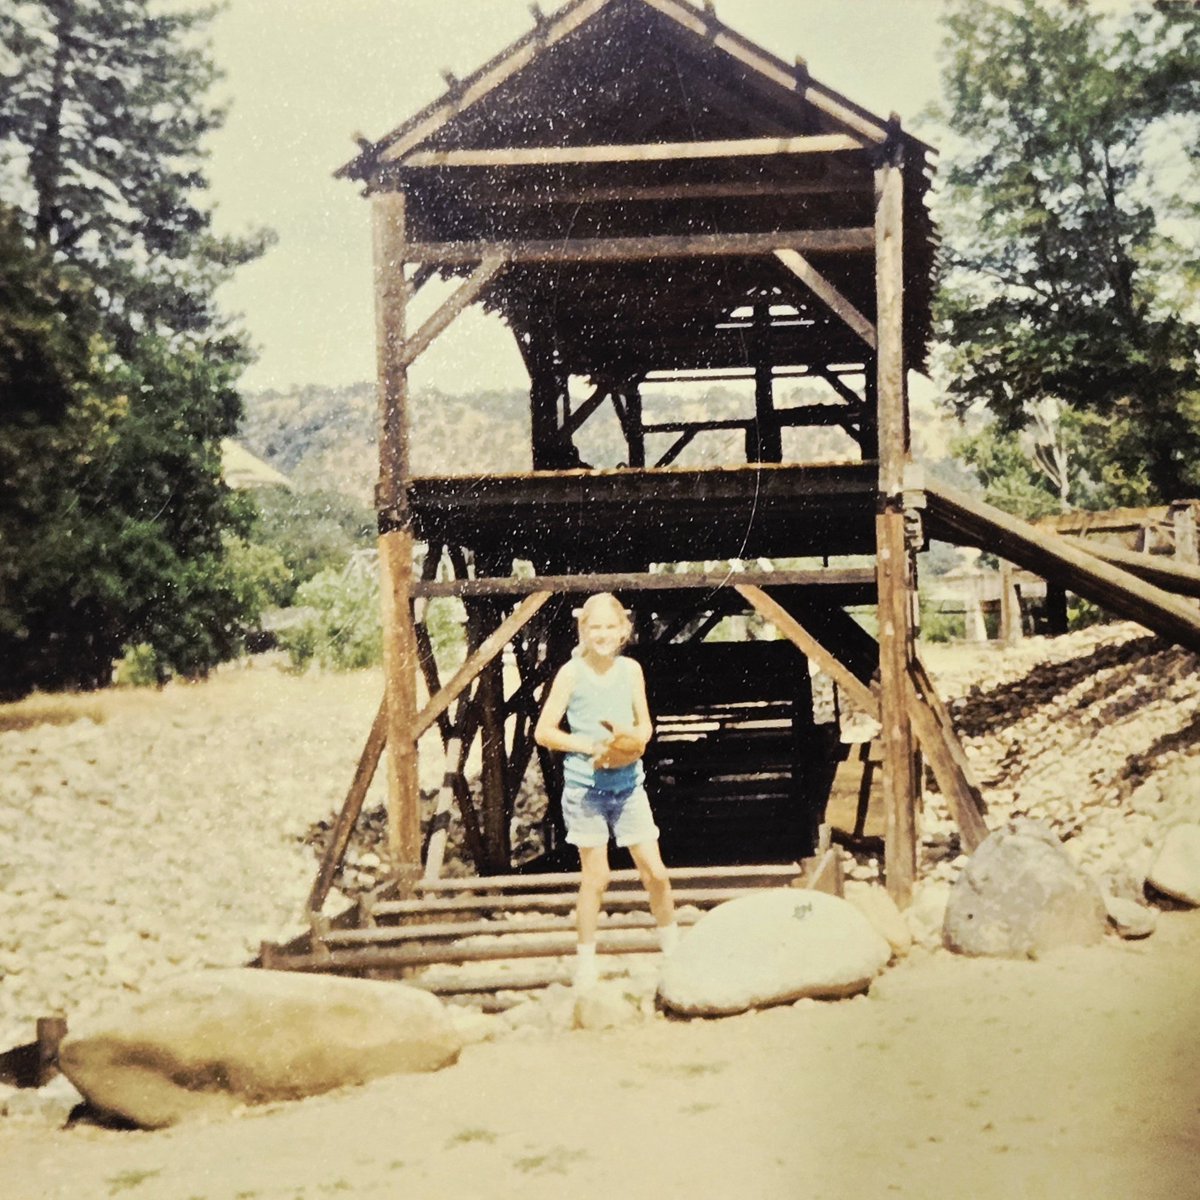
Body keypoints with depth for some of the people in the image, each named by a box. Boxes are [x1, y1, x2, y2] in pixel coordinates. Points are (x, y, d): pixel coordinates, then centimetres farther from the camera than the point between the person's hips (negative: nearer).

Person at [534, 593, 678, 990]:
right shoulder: (571, 674, -8)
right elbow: (543, 731, -6)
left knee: (655, 871, 3)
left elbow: (645, 725, 11)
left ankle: (673, 945, 24)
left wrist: (634, 741, -11)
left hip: (628, 784, 3)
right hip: (585, 787, -3)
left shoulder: (631, 670, 3)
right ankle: (585, 958, 17)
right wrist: (590, 746, -16)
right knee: (595, 876, 2)